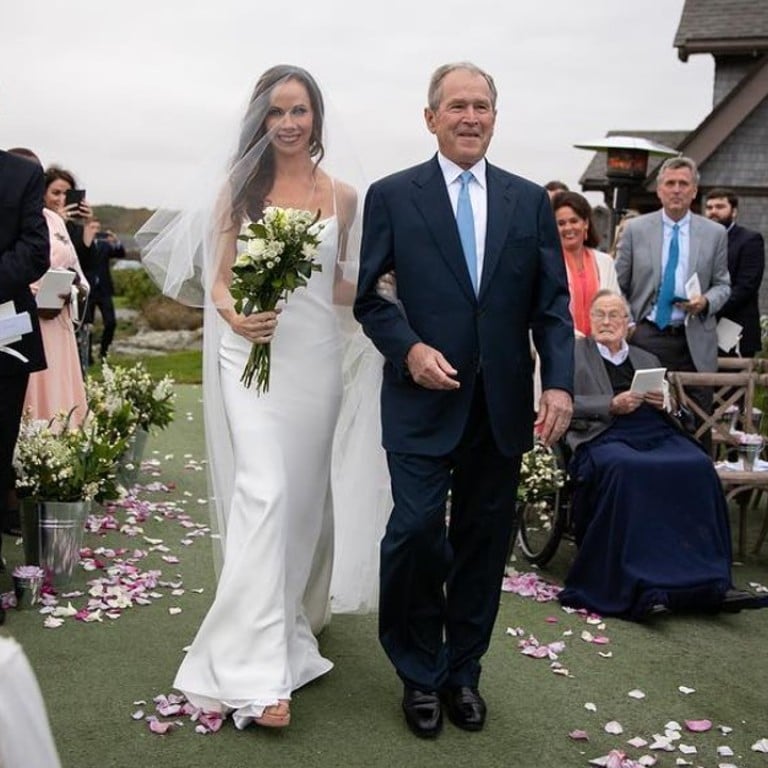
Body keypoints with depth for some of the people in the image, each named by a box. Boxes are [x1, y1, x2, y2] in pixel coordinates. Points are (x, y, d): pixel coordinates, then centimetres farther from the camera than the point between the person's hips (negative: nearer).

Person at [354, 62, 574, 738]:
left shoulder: (530, 201, 8)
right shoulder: (391, 196, 2)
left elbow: (552, 303, 6)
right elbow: (368, 295, 2)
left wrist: (559, 382, -6)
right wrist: (410, 349, -15)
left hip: (504, 403, 3)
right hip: (424, 398, -2)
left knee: (484, 541, 9)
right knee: (417, 531, -7)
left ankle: (463, 670, 26)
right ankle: (420, 674, 15)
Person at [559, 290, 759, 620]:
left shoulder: (647, 359, 31)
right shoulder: (574, 353, 18)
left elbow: (669, 410, 28)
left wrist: (666, 404, 4)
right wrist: (612, 405, -10)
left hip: (656, 433, 4)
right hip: (604, 435, -4)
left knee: (699, 468, -27)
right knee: (627, 471, -38)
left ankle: (708, 583, -26)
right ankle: (640, 587, -38)